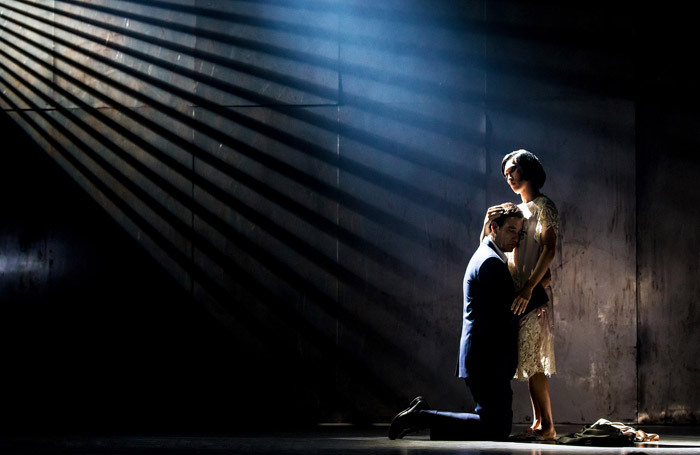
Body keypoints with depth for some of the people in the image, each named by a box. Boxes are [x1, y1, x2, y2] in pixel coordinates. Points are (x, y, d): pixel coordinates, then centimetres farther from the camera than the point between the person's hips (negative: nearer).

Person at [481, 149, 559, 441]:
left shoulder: (543, 207, -3)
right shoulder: (517, 211, 22)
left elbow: (549, 248, -15)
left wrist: (529, 287, -23)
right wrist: (489, 221, -1)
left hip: (534, 294, -8)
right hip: (517, 294, 8)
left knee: (531, 361, -12)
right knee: (529, 362, 5)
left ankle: (547, 426, -11)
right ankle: (538, 424, 7)